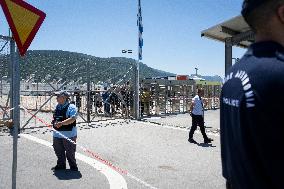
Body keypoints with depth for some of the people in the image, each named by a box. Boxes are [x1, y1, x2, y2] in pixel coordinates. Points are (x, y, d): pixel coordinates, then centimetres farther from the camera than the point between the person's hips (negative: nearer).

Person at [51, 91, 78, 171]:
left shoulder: (71, 107, -13)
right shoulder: (57, 107, 12)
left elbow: (72, 119, -25)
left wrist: (61, 123, -34)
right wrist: (54, 122, 5)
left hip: (68, 134, -8)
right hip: (57, 134, 8)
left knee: (70, 152, 2)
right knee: (58, 151, 18)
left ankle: (73, 166, 18)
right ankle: (61, 165, 35)